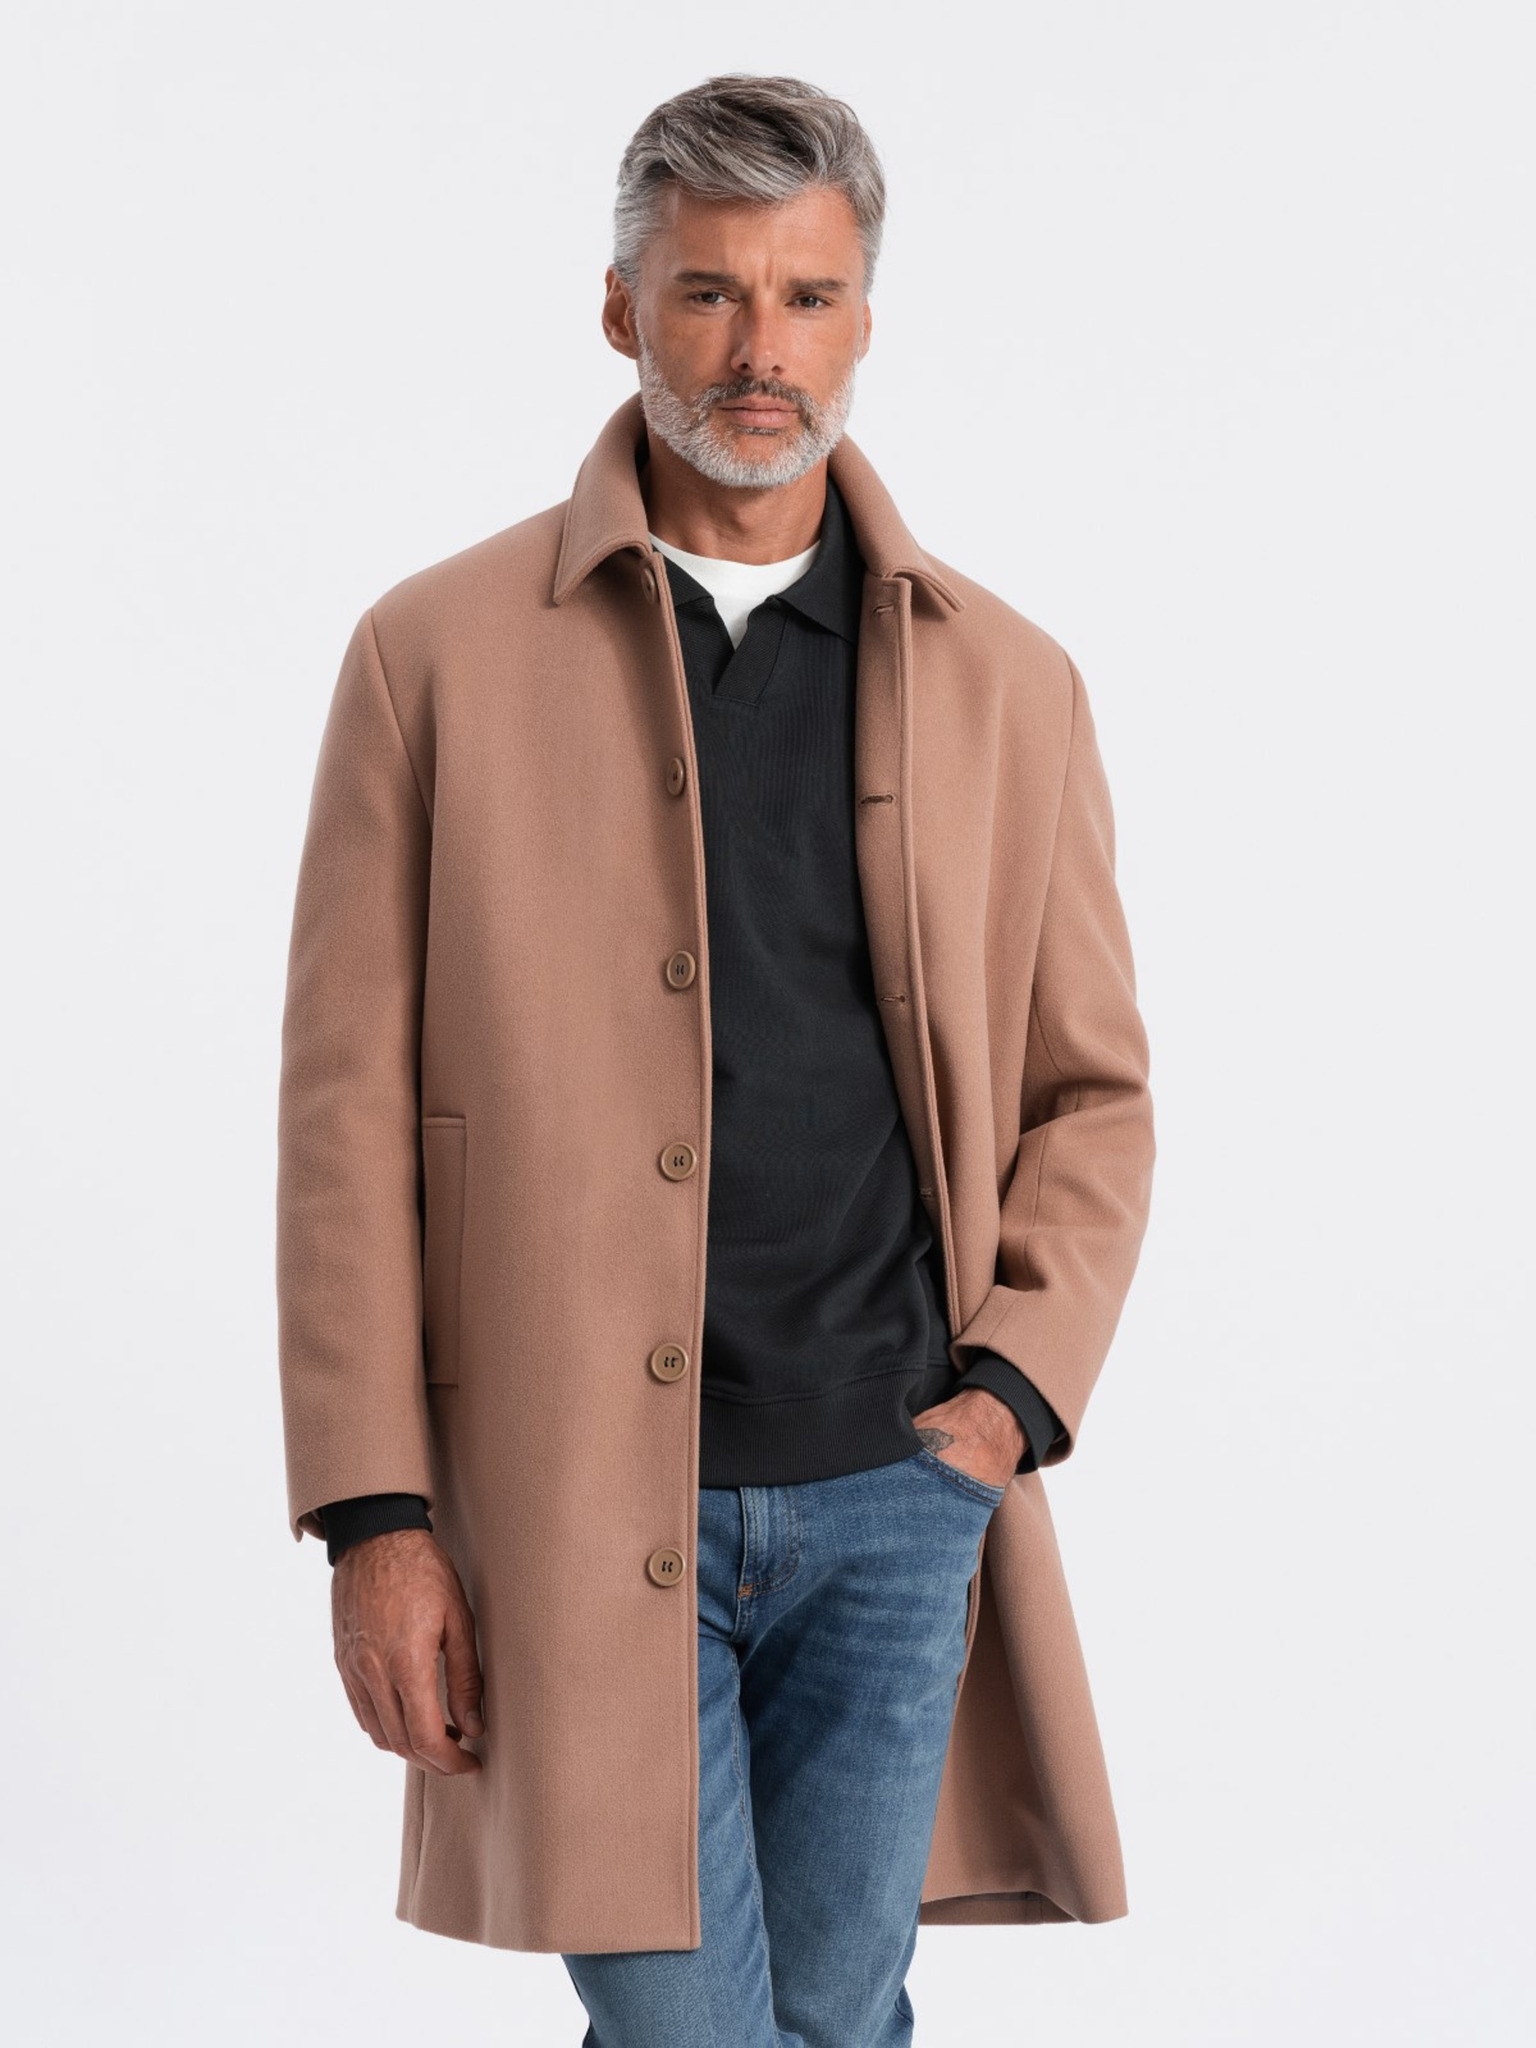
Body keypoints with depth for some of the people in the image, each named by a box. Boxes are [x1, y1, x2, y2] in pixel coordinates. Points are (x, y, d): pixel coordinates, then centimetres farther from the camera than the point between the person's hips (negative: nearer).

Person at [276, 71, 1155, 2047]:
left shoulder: (1005, 681, 7)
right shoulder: (437, 653, 0)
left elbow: (1094, 1092, 12)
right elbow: (346, 1107, -1)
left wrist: (1006, 1399, -4)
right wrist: (375, 1513, -6)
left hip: (896, 1494, 3)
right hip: (579, 1503, -2)